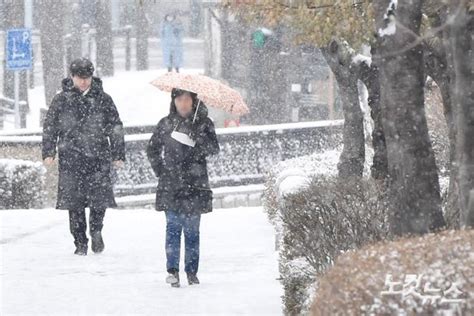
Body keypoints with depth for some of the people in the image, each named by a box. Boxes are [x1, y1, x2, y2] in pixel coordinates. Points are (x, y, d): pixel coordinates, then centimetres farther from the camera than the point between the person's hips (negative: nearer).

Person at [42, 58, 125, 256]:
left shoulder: (103, 99, 7)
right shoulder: (62, 100, 6)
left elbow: (116, 128, 10)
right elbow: (49, 127, 11)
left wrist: (118, 155, 6)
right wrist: (48, 152, 4)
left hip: (98, 158, 0)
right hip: (71, 159, 0)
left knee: (99, 199, -8)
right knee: (75, 203, -1)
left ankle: (96, 230, 20)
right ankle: (80, 243, 9)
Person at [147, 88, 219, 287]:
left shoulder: (203, 123, 4)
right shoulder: (166, 124, 9)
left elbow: (213, 149, -8)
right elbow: (152, 150, 16)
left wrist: (198, 136, -24)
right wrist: (160, 170, 4)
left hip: (195, 185, -1)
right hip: (171, 185, 1)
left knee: (192, 230, 2)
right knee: (173, 227, -6)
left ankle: (192, 271, 10)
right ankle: (172, 270, -8)